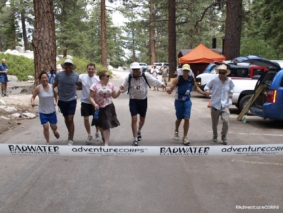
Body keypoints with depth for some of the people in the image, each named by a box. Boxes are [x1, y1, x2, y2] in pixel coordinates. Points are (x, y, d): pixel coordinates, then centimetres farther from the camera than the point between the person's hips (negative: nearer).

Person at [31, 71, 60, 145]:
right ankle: (48, 142, 15)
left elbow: (55, 96, 7)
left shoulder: (52, 86, -8)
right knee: (46, 127, -6)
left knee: (54, 127, 13)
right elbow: (33, 97, -7)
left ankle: (54, 131, 51)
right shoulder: (38, 88, -14)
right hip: (42, 112, -2)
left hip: (52, 111, 2)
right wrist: (32, 102, -28)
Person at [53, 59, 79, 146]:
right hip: (62, 100, 2)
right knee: (66, 119, 17)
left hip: (72, 100, -2)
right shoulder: (59, 74, -10)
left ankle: (71, 140, -2)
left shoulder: (76, 75, -10)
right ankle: (70, 132, 44)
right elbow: (55, 84, 4)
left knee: (70, 119, -8)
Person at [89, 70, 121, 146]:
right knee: (101, 126, 14)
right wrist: (94, 104, -24)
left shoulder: (110, 85, 3)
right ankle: (104, 137, 45)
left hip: (109, 107, 1)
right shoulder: (95, 86, -8)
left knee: (107, 126, -5)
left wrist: (119, 92, -8)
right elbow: (91, 97, -8)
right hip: (99, 108, -1)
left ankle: (106, 143, 1)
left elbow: (114, 96, 11)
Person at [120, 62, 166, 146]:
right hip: (133, 100, -1)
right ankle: (135, 139, 4)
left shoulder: (145, 75, -12)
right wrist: (121, 88, -31)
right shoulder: (128, 78, -10)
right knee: (134, 119, -8)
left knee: (142, 119, 16)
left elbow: (155, 81, -15)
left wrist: (164, 86, -24)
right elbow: (124, 87, -8)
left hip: (143, 100, 2)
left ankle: (139, 131, 48)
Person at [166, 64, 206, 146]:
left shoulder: (192, 79, -5)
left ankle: (185, 137, 4)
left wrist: (203, 93, 2)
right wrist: (168, 89, -43)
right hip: (179, 101, -2)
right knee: (179, 119, 13)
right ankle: (176, 131, 44)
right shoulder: (177, 79, -17)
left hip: (187, 101, 2)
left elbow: (196, 87, 15)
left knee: (187, 119, -8)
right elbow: (170, 90, -20)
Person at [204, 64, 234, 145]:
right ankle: (215, 136, 38)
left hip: (225, 105, 0)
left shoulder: (229, 81, 2)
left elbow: (232, 87, 21)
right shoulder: (214, 80, -5)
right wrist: (207, 90, -18)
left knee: (226, 121, -18)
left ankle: (224, 136, 7)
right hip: (215, 105, 0)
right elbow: (207, 86, 4)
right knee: (214, 124, 10)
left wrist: (231, 92, 2)